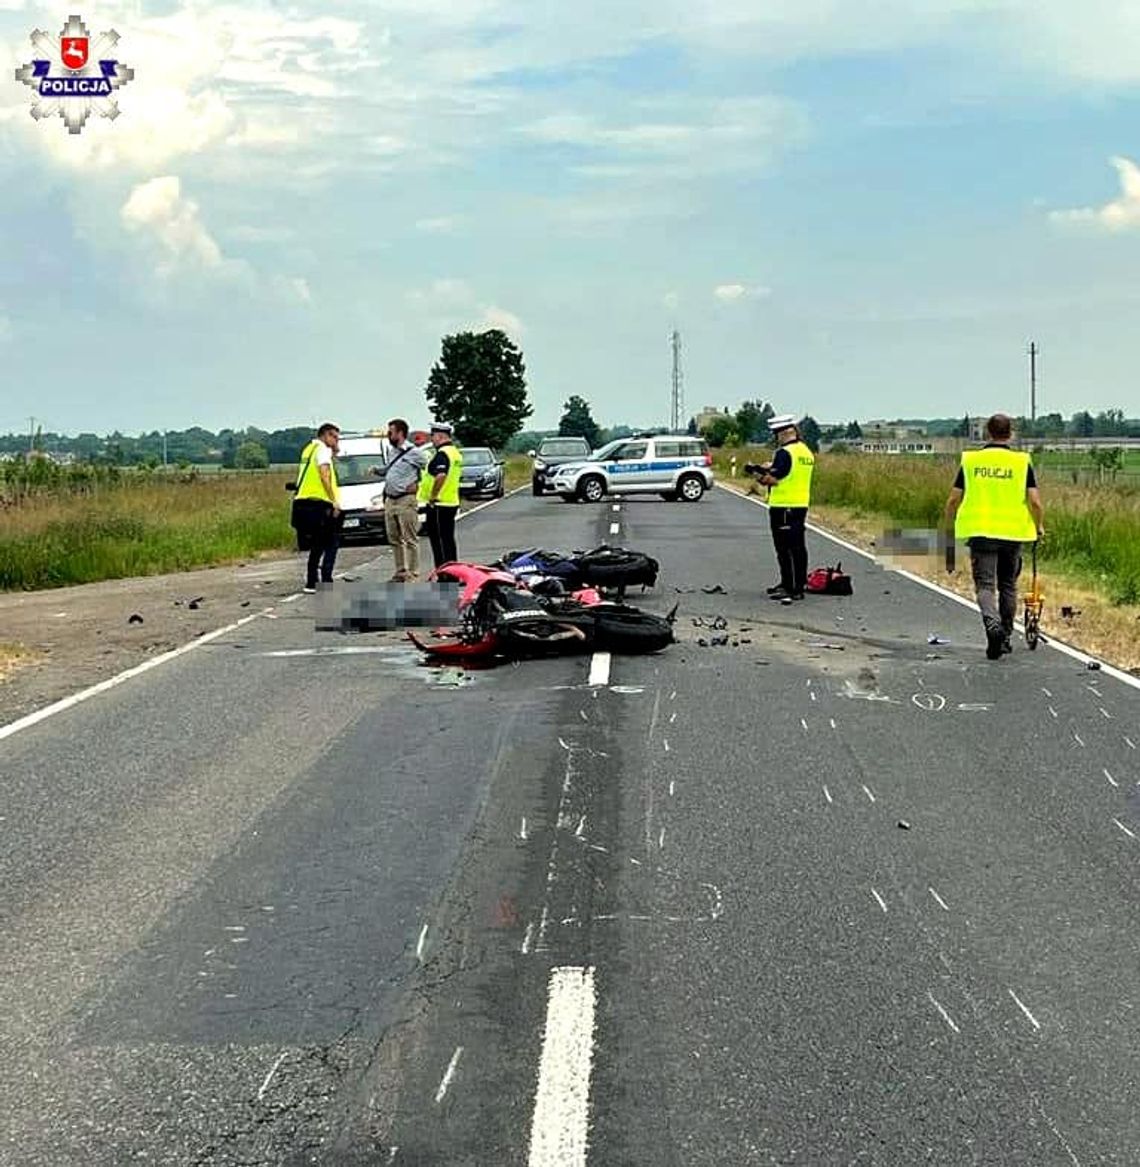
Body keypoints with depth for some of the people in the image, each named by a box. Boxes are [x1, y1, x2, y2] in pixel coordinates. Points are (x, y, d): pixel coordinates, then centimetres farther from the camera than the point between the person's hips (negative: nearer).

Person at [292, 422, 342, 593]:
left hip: (303, 503, 9)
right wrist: (334, 501, -19)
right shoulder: (323, 450, -5)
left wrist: (333, 453, 18)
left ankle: (311, 583, 14)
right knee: (332, 543, -2)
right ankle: (326, 581, -11)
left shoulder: (309, 449, 22)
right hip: (318, 503, -9)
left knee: (317, 545, 16)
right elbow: (324, 475, -17)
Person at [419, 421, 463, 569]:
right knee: (448, 539, 15)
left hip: (439, 503, -10)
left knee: (439, 539, -6)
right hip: (452, 502, 10)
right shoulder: (455, 452, 15)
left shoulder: (442, 453, -17)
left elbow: (441, 476, -32)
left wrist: (432, 496, -22)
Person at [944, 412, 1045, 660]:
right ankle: (1005, 638, 24)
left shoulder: (970, 461, 3)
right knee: (1008, 586, 15)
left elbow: (953, 500, 3)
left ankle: (993, 624, -28)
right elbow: (1035, 502, -6)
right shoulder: (1021, 463, 0)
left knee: (985, 584, -1)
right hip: (1013, 533, 1)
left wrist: (949, 529, 17)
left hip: (980, 532, -1)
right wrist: (1039, 527, 13)